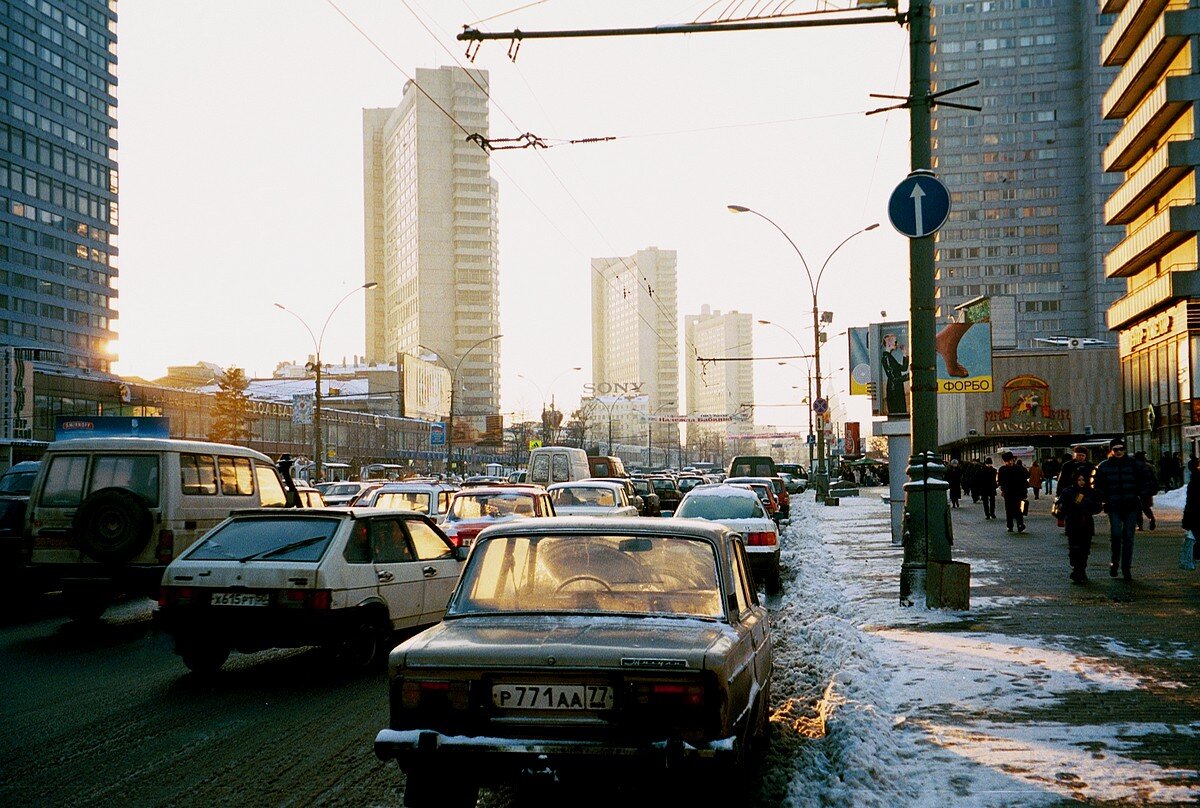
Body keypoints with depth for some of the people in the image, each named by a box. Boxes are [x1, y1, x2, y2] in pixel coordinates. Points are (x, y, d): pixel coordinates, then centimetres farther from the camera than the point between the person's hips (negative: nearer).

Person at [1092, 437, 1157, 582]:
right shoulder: (1104, 467, 2)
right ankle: (1115, 562, 7)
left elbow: (1149, 478, 8)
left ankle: (1126, 568, 12)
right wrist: (1105, 499, 1)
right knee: (1116, 534, -16)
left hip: (1131, 506, 1)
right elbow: (1095, 484, 11)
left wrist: (1141, 494, 2)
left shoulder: (1134, 465, 1)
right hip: (1114, 507, -1)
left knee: (1128, 537, 2)